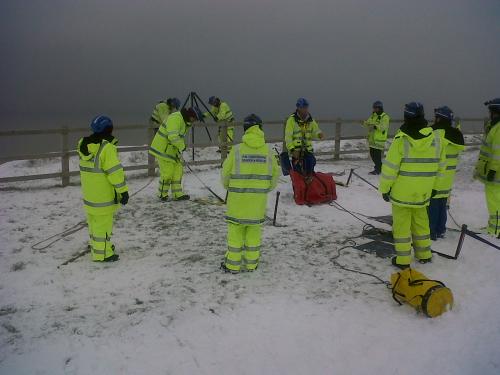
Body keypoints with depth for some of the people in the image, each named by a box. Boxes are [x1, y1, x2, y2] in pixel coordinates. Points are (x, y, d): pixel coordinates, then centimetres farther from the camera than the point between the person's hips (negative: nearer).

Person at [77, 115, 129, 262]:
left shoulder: (84, 145, 5)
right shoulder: (107, 147, -21)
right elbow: (115, 171, -20)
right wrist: (123, 190, -15)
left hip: (89, 194, 8)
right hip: (103, 195, -8)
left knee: (94, 221, 22)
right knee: (103, 223, 0)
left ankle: (95, 245, 38)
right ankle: (102, 253, 7)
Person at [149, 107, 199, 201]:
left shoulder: (183, 120, 11)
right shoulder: (175, 119, -22)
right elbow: (173, 137, -31)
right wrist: (182, 146, -19)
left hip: (172, 149, 10)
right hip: (163, 149, -10)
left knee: (178, 171, 8)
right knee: (167, 172, -3)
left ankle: (177, 194, 15)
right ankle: (162, 194, 16)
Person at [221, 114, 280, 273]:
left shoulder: (237, 149, -11)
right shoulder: (268, 150, -2)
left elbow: (226, 172, -5)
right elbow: (275, 173, 5)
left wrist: (227, 186, 17)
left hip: (238, 197, -3)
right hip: (259, 198, 3)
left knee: (235, 228, 8)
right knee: (254, 228, 14)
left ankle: (233, 264, 14)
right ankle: (251, 263, 21)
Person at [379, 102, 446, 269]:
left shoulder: (401, 138, -15)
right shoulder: (435, 138, 0)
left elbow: (390, 166, -14)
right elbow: (440, 165, 8)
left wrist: (384, 188, -3)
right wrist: (433, 186, 19)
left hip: (402, 191, -4)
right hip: (423, 192, 5)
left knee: (402, 224, 6)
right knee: (421, 221, 20)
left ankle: (403, 259, 10)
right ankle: (424, 254, 31)